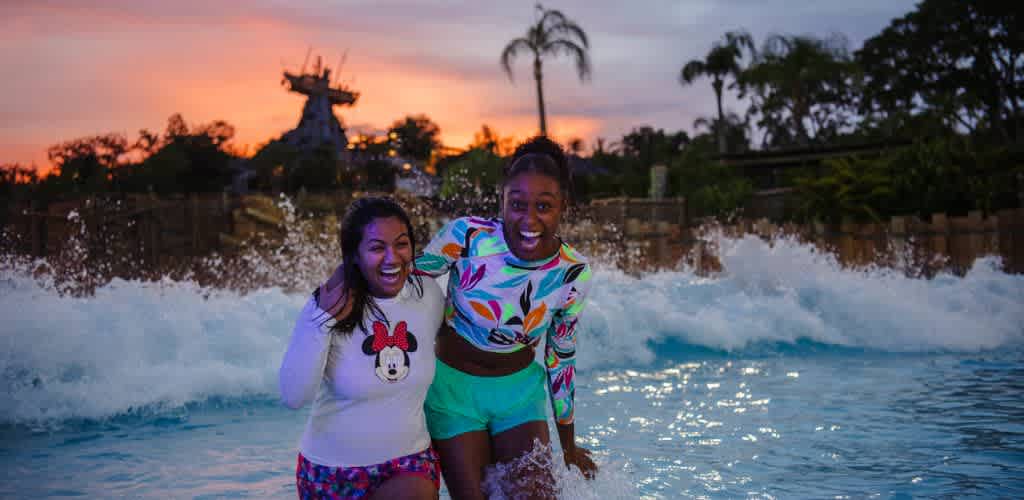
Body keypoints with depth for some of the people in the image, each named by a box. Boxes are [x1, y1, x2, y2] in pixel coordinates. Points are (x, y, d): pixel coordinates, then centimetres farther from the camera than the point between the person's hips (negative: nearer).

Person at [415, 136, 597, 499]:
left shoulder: (573, 275, -14)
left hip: (520, 388, 2)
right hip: (454, 385, -2)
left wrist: (568, 445, 9)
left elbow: (561, 357, 0)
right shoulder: (466, 236, -23)